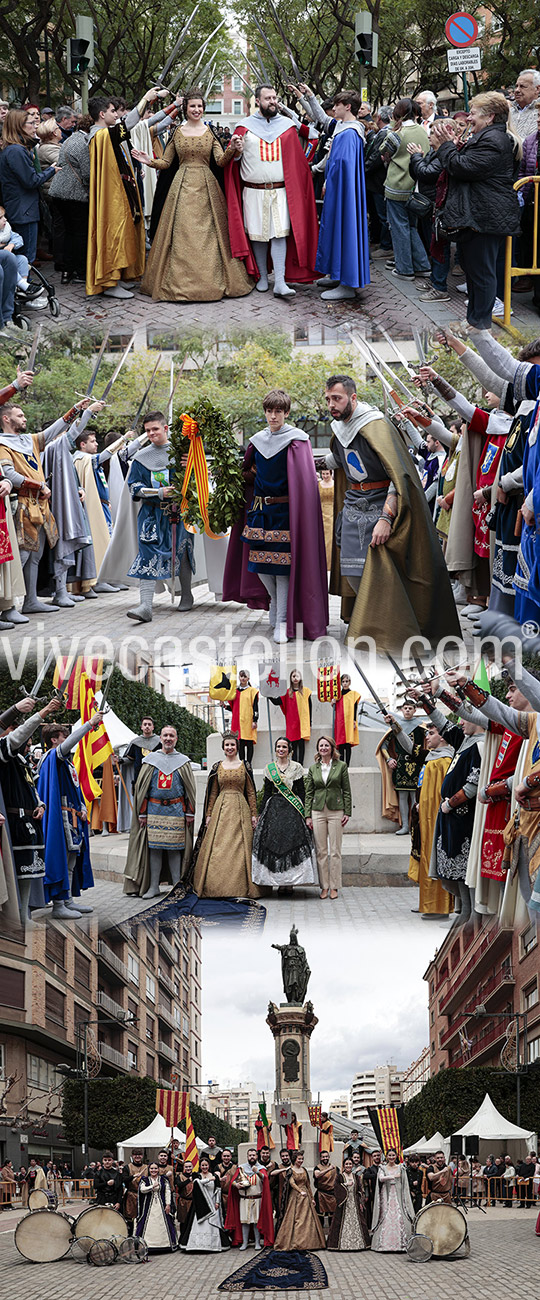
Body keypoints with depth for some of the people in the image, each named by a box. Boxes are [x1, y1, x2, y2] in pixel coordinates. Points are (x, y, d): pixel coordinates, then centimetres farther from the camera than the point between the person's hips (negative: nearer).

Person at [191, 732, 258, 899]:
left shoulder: (245, 766, 6)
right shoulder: (217, 767, 9)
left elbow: (251, 792, 5)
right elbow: (212, 793, 10)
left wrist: (253, 814, -1)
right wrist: (209, 815, 4)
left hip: (240, 809, -1)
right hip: (221, 809, 1)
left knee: (240, 848, -5)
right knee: (218, 848, -5)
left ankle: (240, 887, -2)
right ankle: (217, 887, -2)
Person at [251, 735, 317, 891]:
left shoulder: (296, 767, 5)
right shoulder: (269, 768, 10)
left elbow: (301, 791, 5)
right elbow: (266, 792, 12)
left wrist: (301, 811, -4)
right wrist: (261, 813, 7)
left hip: (292, 808, -2)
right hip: (274, 808, 2)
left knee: (291, 841, -8)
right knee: (273, 842, -6)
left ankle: (289, 881, -5)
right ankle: (280, 881, -2)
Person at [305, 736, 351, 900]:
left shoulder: (341, 766, 2)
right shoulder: (313, 768, 8)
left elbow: (346, 791, 3)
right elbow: (309, 793, 9)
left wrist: (347, 812, -3)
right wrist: (308, 816, 3)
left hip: (336, 811, -2)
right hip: (318, 811, 2)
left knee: (335, 851, 0)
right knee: (321, 851, 2)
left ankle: (334, 887, 5)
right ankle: (324, 886, 8)